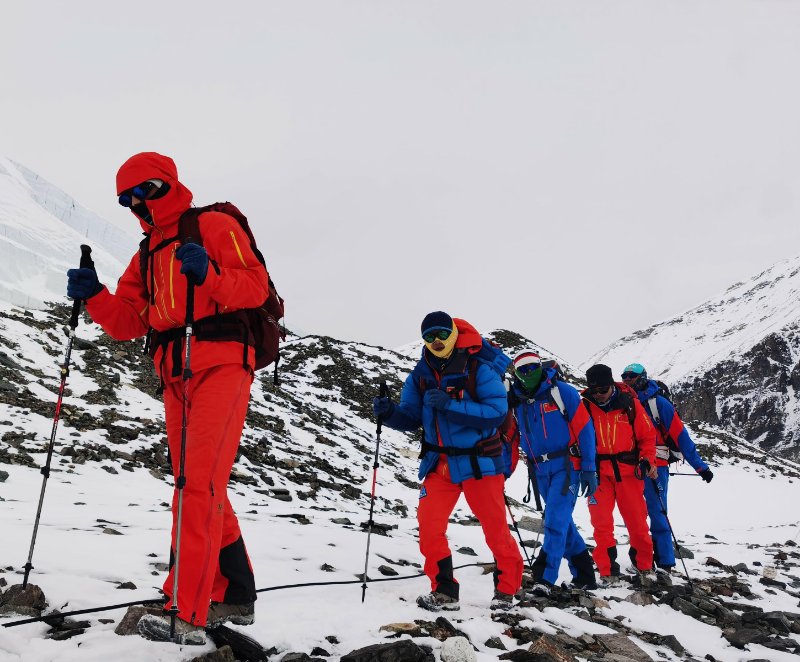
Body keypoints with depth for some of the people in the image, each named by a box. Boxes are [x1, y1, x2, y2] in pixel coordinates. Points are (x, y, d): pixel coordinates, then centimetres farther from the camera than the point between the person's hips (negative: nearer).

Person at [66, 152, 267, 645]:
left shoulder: (215, 226, 3)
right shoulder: (147, 255, 24)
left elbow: (255, 286, -8)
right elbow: (128, 323, 15)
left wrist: (208, 274, -24)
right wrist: (93, 295, -2)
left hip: (221, 365, -8)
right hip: (176, 376, 8)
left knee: (199, 482, -17)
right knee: (204, 490, 11)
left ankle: (187, 613, -18)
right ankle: (235, 596, 23)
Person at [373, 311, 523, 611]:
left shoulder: (479, 369, -12)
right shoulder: (420, 375, 3)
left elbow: (496, 412, -21)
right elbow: (411, 418, 7)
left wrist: (450, 405, -29)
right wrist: (390, 412, -16)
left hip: (480, 463, -4)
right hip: (439, 464, 4)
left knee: (496, 530, 5)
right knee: (429, 526, -5)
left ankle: (506, 589, 26)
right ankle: (444, 592, 10)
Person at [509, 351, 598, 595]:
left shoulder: (561, 392, -7)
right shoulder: (517, 402, 9)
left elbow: (584, 428, -8)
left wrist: (589, 469, -11)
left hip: (566, 466, -6)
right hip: (540, 472, 6)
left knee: (556, 521, -14)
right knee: (562, 522, 11)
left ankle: (545, 578, -12)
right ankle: (584, 575, 23)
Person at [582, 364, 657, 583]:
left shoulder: (629, 403, -3)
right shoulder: (584, 406, -3)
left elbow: (647, 435, 5)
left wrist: (648, 460, -7)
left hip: (629, 471, 0)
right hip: (598, 472, 0)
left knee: (637, 520, 6)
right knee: (601, 523, -5)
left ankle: (643, 565, 25)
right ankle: (607, 570, 5)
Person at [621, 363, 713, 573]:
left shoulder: (658, 403, -7)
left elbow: (680, 434, -9)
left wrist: (700, 466, -11)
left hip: (655, 466, -6)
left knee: (657, 513, -7)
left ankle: (665, 563, -2)